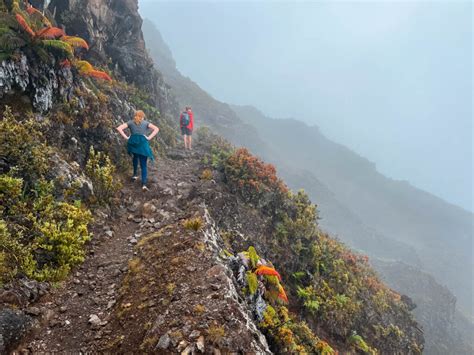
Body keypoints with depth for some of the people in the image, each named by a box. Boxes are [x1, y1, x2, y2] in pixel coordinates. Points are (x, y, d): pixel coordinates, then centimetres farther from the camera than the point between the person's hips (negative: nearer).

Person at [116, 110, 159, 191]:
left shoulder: (130, 122, 14)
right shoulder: (146, 123, 11)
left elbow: (119, 128, 2)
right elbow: (156, 129, -2)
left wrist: (126, 137, 3)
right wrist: (149, 138, -4)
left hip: (132, 142, 2)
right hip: (143, 143, -2)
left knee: (135, 157, 34)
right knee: (143, 165, 1)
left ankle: (135, 175, 31)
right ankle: (144, 184, -11)